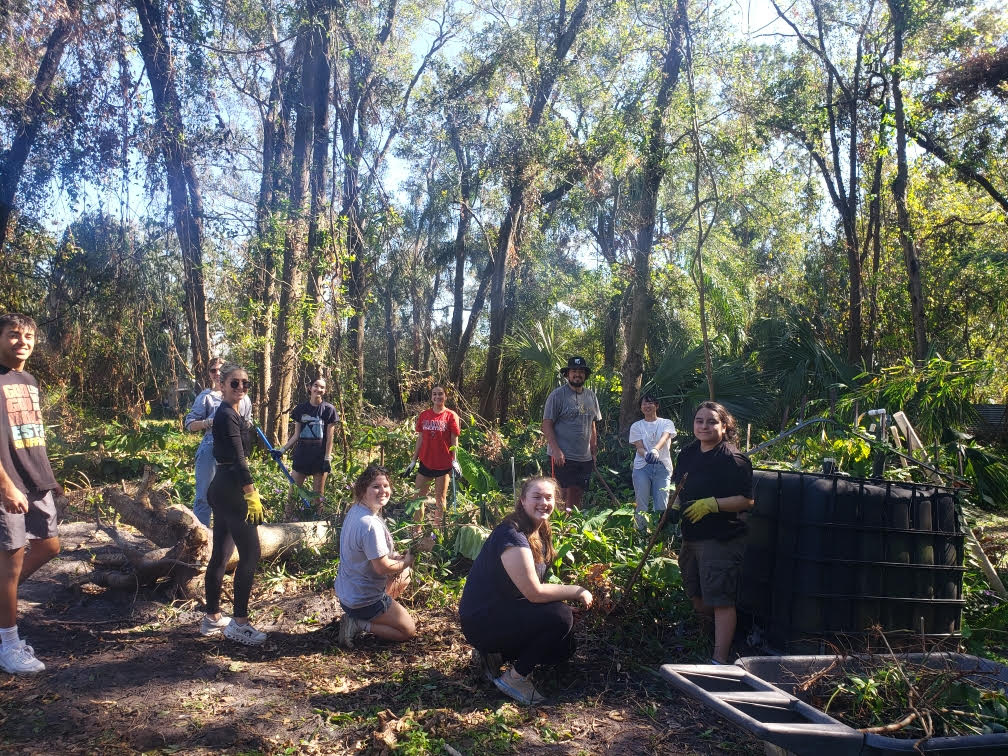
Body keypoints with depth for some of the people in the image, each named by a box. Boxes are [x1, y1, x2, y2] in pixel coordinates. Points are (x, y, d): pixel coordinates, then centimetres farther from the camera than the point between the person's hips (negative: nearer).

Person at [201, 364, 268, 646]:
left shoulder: (230, 415, 16)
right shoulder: (227, 416, -14)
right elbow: (238, 459, -20)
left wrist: (248, 490, 22)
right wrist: (252, 495, -21)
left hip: (222, 490, 10)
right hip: (231, 491, -10)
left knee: (220, 554, 14)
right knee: (250, 554, -8)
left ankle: (212, 618, 22)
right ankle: (239, 623, -3)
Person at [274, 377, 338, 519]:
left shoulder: (328, 409, -1)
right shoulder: (300, 409, 6)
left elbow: (330, 437, -3)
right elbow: (296, 435, 9)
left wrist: (327, 458, -8)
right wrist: (282, 450, 1)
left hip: (320, 457, -2)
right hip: (301, 455, 2)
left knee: (318, 494, 5)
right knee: (293, 492, 0)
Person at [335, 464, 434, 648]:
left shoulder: (355, 510, 1)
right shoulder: (370, 525, -31)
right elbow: (382, 567, -26)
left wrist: (398, 557, -2)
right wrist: (407, 560, -8)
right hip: (363, 600, -9)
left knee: (405, 575, 27)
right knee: (408, 630, 4)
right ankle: (359, 624, -3)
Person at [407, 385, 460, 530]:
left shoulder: (451, 416, -4)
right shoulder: (424, 415, 6)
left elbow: (454, 440, -5)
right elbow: (420, 439, 10)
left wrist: (454, 460, -13)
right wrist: (413, 460, 9)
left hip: (443, 463, -4)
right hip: (425, 462, 4)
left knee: (440, 498, 7)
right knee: (418, 496, 6)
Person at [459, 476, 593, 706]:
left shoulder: (540, 534, 7)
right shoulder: (512, 536, -24)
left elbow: (539, 584, 10)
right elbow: (534, 592, -25)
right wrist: (577, 591, -14)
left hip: (502, 611, 10)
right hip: (481, 621, -10)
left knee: (564, 648, 8)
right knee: (561, 616, -23)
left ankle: (494, 654, 15)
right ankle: (515, 678, -6)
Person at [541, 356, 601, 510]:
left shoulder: (590, 396, 13)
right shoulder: (558, 395, -6)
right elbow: (546, 425, -9)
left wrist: (593, 452, 16)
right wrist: (556, 450, -18)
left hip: (585, 457, 6)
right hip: (563, 457, -6)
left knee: (577, 496, 11)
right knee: (563, 495, -7)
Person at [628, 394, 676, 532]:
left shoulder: (666, 423, 8)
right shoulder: (636, 426, 10)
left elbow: (664, 438, -14)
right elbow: (639, 447, -3)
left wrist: (655, 450, -36)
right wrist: (646, 455, -28)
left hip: (662, 467, 0)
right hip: (642, 467, 1)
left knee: (661, 505, -4)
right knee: (641, 504, -3)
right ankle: (641, 531, 5)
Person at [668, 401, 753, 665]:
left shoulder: (733, 460, -15)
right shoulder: (687, 455, 8)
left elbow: (746, 500, -18)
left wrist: (712, 504, -25)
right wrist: (675, 508, 4)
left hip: (722, 540, -8)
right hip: (691, 536, 8)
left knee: (721, 600, -7)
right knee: (695, 594, 20)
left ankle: (720, 660, -1)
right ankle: (708, 633, 44)